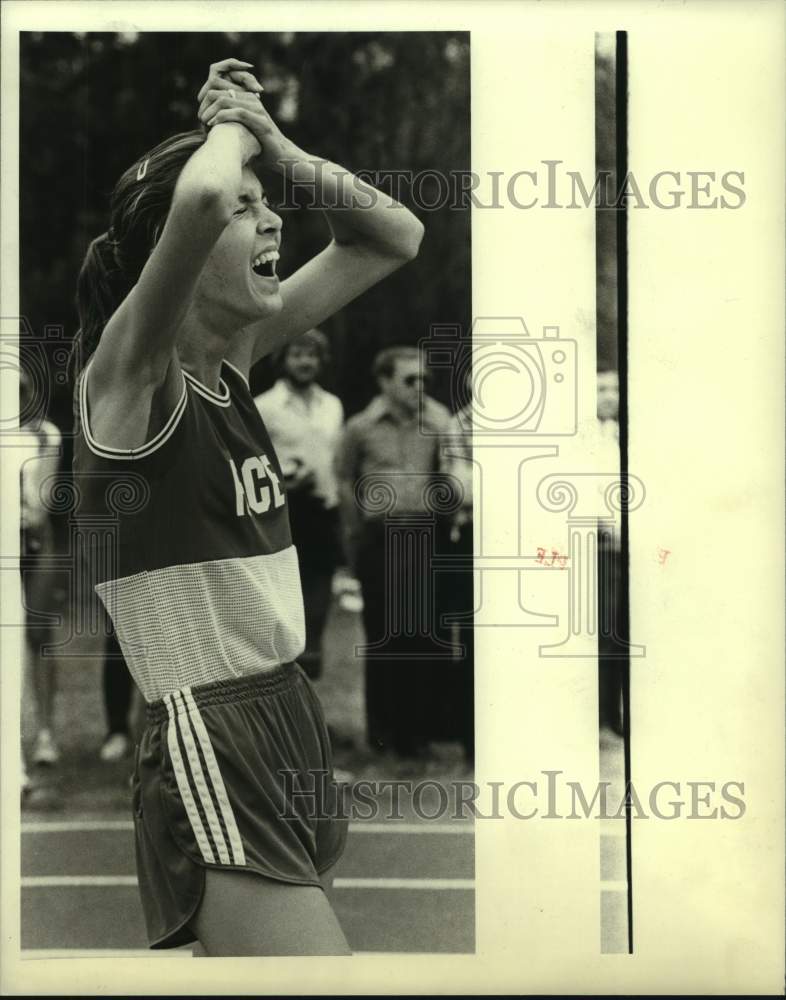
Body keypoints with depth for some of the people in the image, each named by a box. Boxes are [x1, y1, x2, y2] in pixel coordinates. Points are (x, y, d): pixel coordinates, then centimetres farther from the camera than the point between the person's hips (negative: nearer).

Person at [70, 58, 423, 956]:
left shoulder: (234, 358, 9)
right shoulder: (131, 370, -12)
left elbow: (393, 238, 16)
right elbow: (201, 199, -33)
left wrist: (277, 149, 3)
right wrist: (230, 130, -11)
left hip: (291, 719, 9)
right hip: (210, 753, -9)